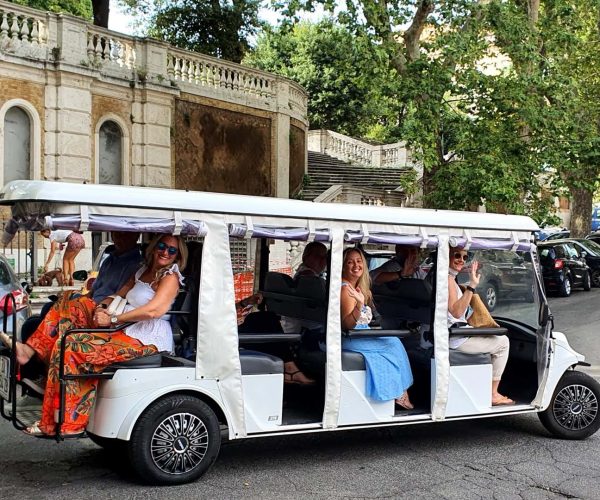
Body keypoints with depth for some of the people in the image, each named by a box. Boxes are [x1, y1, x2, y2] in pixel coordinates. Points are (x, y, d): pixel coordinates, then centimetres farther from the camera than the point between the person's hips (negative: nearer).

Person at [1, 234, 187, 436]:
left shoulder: (170, 277, -4)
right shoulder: (141, 272, 23)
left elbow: (154, 310, -19)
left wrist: (112, 319, -16)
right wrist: (101, 308, -2)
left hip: (148, 341, -9)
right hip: (127, 333, 9)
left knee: (73, 346, -20)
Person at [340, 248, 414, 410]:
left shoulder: (358, 287, 11)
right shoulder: (345, 289, -19)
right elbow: (347, 325, -27)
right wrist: (359, 304, -42)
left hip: (360, 334, 9)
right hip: (349, 340, -9)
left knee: (395, 341, 2)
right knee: (394, 343, -6)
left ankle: (401, 393, 0)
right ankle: (400, 394, 2)